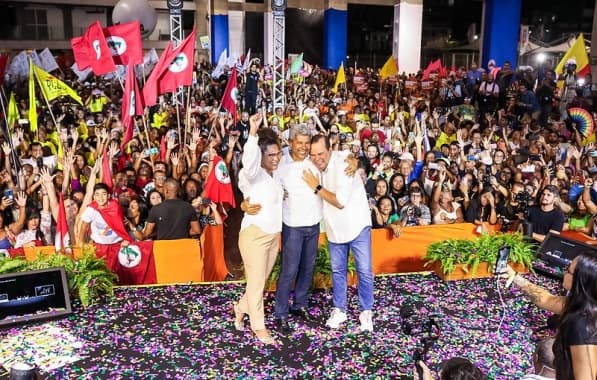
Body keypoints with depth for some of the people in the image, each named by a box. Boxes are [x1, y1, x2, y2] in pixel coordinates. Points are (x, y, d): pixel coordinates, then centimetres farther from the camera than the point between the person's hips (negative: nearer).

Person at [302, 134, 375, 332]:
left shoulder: (342, 166, -23)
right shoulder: (317, 167, 0)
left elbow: (340, 201, -29)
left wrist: (317, 187, -20)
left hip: (357, 226, -6)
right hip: (334, 228, 6)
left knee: (364, 271, 1)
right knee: (337, 271, 13)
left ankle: (366, 312, 17)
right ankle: (339, 310, 27)